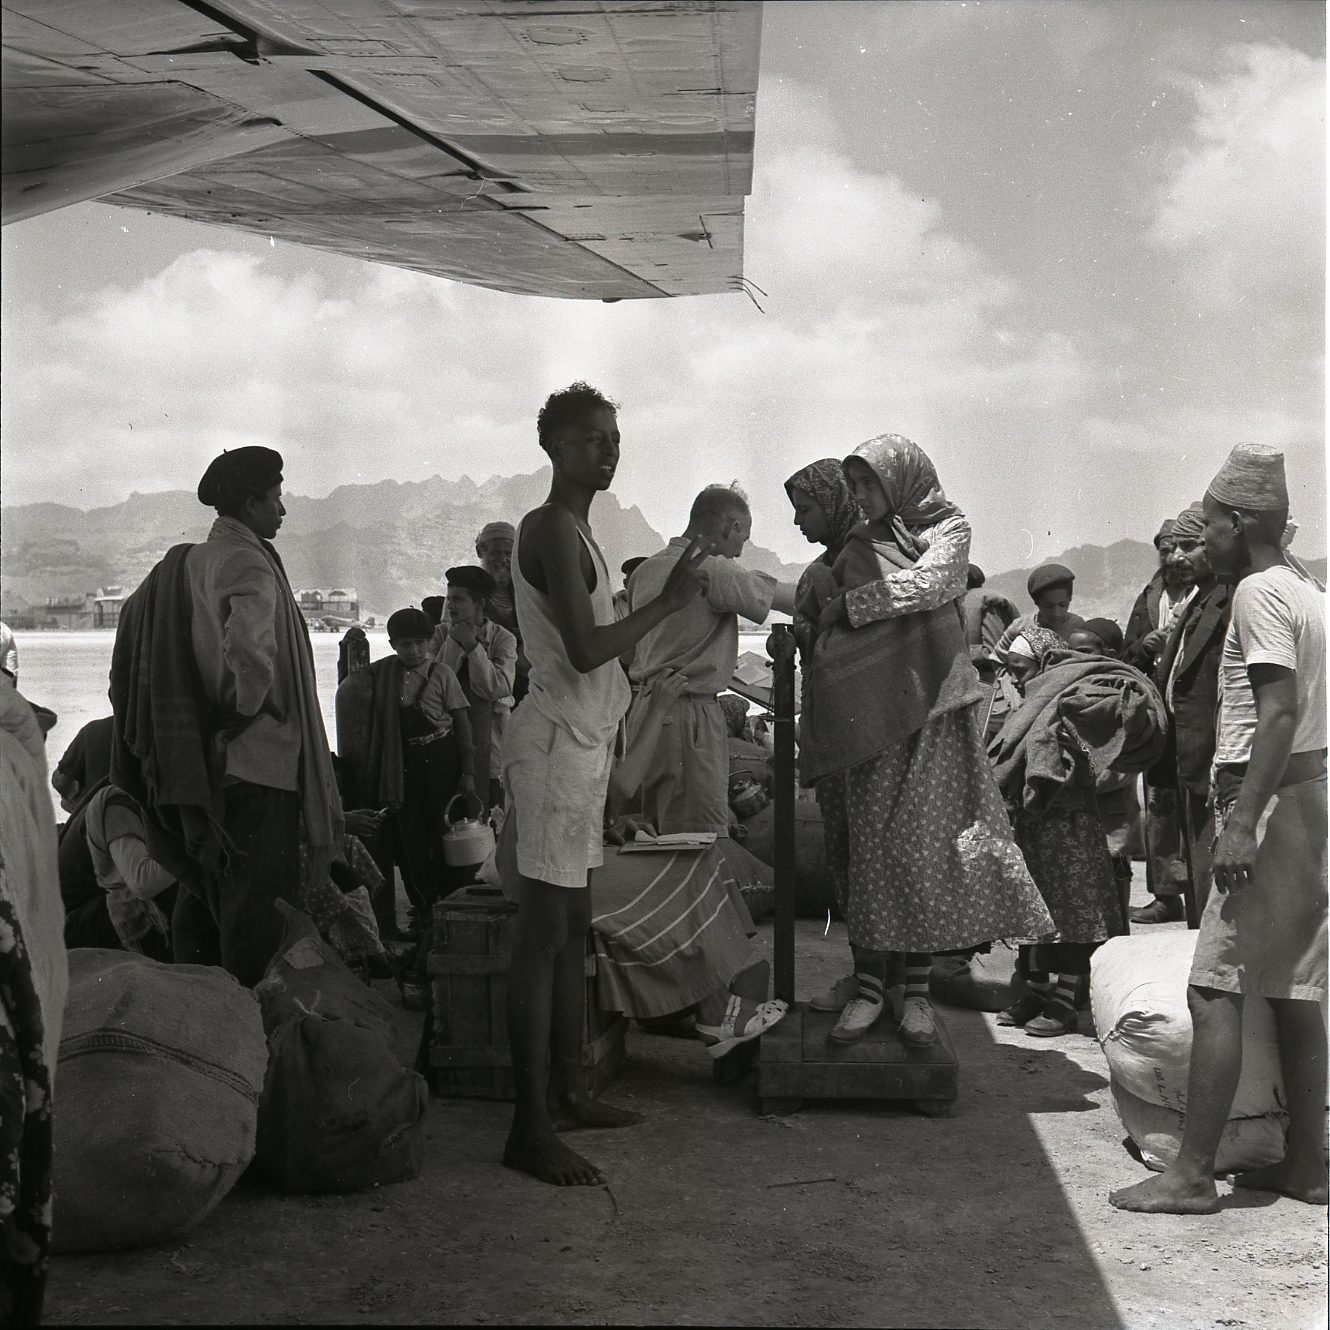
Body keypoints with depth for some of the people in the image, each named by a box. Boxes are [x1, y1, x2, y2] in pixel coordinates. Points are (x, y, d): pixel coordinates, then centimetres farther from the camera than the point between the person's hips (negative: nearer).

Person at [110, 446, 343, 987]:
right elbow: (249, 648, -31)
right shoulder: (248, 564, -14)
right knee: (252, 897, -4)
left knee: (201, 891, 15)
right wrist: (244, 710, -14)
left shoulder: (183, 564, 12)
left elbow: (134, 616, 19)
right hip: (253, 757, -9)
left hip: (191, 756, 9)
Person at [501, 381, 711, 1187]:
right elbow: (586, 650, -21)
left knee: (573, 927, 14)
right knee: (545, 933, -10)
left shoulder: (572, 529, 18)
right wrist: (668, 602, -13)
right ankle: (531, 1128, -7)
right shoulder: (554, 527, -13)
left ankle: (568, 1091, 24)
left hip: (583, 743, 11)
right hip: (558, 746, -11)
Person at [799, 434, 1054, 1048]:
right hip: (872, 705, 3)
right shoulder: (861, 544, 17)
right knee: (871, 840, -3)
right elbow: (833, 631, 14)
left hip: (930, 702, -3)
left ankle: (917, 988, 2)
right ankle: (867, 980, 0)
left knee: (925, 841, -4)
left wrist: (850, 603, -7)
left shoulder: (949, 528, 7)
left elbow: (925, 584, -12)